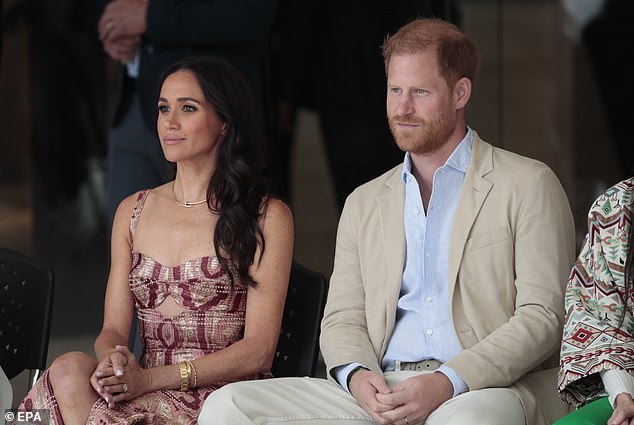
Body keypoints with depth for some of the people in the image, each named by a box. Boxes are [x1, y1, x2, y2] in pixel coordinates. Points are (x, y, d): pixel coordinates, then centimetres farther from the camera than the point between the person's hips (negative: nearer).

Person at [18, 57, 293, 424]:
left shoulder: (267, 217, 1)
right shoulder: (133, 212, 17)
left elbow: (258, 351, -6)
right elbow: (114, 329, 12)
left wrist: (150, 378, -18)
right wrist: (114, 358, -15)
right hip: (148, 392, 5)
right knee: (72, 369, -30)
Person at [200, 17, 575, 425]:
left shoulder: (529, 186, 7)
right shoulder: (364, 204, 24)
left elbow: (541, 317, -2)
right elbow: (343, 319, 19)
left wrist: (449, 383, -17)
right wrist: (356, 375, -7)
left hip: (483, 389, -6)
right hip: (382, 390, 6)